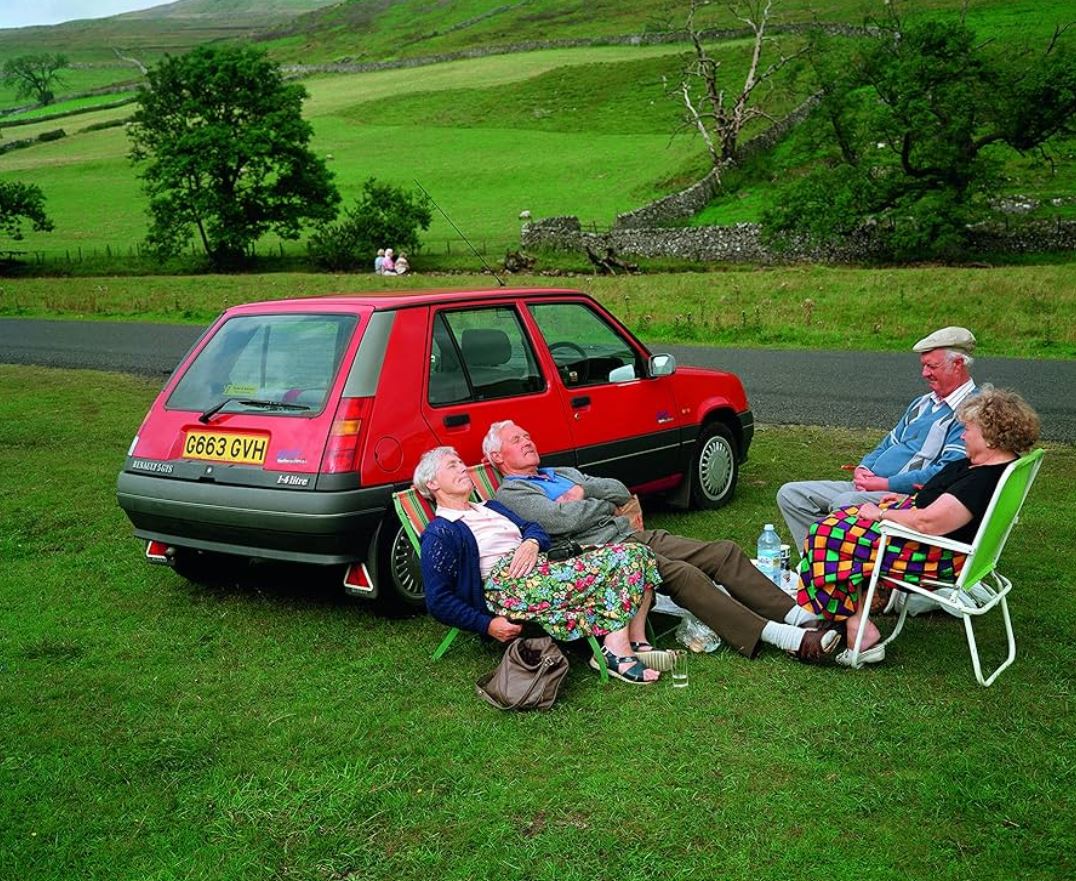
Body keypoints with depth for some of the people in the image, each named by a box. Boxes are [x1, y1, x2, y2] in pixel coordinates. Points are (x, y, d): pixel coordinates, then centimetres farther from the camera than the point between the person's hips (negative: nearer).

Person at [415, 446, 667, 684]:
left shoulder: (490, 508, 29)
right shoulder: (439, 534, 4)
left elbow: (533, 528, 22)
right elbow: (438, 601, -4)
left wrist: (532, 542, -4)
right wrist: (487, 625, -14)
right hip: (506, 585, -9)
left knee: (637, 553, -10)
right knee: (617, 562, -24)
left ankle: (637, 644, -19)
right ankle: (617, 651, -28)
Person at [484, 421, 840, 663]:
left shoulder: (564, 474, 28)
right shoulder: (509, 494, 2)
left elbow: (620, 491, 17)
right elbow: (564, 520, -14)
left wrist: (583, 491, 0)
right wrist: (606, 502, 1)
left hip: (635, 535, 8)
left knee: (724, 551, -9)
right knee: (682, 574, -30)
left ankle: (800, 616, -14)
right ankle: (782, 637, -33)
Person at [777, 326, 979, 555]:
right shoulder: (922, 403, 23)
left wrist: (885, 483, -17)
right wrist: (863, 468, 6)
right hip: (871, 486, 10)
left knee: (844, 503, -38)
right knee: (790, 494, 0)